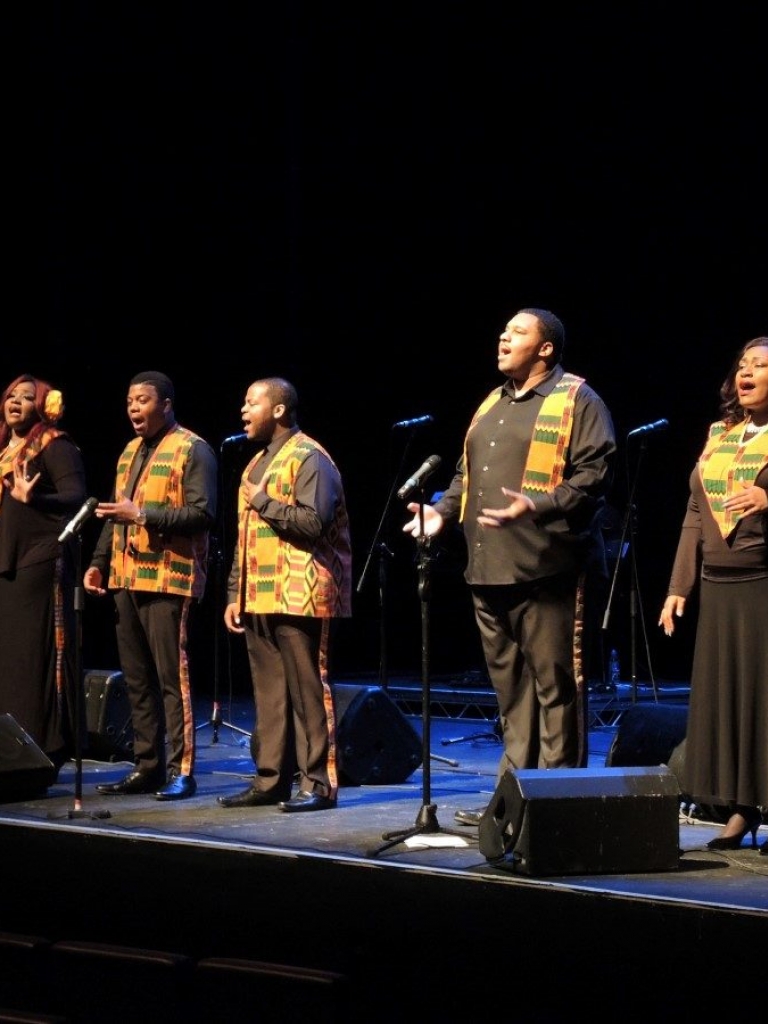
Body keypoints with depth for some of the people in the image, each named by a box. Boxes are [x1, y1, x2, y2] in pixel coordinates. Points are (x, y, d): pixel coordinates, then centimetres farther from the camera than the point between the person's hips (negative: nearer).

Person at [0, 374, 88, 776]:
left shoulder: (55, 446, -4)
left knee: (38, 658, -8)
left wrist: (32, 498, -31)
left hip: (41, 565, -8)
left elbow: (77, 498, -17)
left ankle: (46, 751, -4)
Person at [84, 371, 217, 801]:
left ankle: (181, 771, -5)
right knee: (138, 679, 9)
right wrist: (99, 563, 14)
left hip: (169, 580, -8)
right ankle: (147, 768, 15)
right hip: (128, 580, 8)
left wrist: (143, 514, -20)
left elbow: (203, 514, -15)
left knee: (172, 677, -8)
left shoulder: (192, 450, -6)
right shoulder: (130, 452, 19)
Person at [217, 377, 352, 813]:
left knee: (308, 692, -6)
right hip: (259, 600, 9)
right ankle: (271, 780, 15)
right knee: (269, 694, 10)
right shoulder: (257, 463, 21)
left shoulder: (309, 459, -7)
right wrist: (235, 594, 19)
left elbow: (313, 522, -21)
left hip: (299, 598, -9)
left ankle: (319, 784, -3)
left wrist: (264, 502, -11)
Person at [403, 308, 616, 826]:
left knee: (555, 683, -5)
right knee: (510, 684, 12)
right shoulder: (492, 405, 22)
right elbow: (468, 473, 28)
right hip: (491, 569, 8)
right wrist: (444, 510, 11)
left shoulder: (576, 401, -3)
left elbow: (594, 474, -14)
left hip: (548, 568, -8)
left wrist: (539, 507, -25)